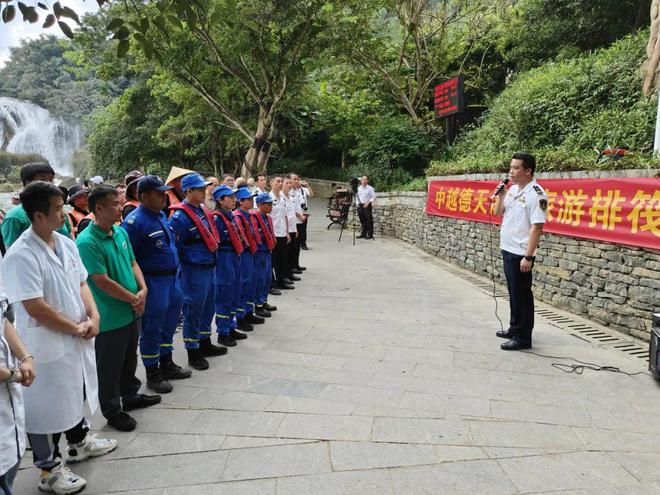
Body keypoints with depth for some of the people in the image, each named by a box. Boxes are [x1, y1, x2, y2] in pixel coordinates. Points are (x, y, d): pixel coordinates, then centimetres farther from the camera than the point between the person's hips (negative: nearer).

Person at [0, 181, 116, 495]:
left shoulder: (66, 243, 2)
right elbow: (36, 308, -25)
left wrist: (93, 317, -5)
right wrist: (76, 328, -15)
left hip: (78, 340, 8)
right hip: (47, 346, -8)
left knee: (76, 393, 25)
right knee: (46, 407, 8)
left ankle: (79, 443, 48)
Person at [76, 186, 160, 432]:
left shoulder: (121, 232, 4)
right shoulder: (87, 242, -21)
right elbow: (103, 282, -22)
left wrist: (143, 291, -5)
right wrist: (133, 298, -14)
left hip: (131, 312, 8)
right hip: (110, 318, -8)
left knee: (129, 358, 24)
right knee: (110, 366, 9)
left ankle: (131, 396, 43)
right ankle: (112, 410, 26)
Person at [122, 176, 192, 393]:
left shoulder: (161, 214, 10)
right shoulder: (135, 221, -17)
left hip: (172, 278, 9)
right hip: (154, 282, -9)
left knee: (168, 325, 19)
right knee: (152, 329, 4)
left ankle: (167, 364, 34)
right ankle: (152, 375, 18)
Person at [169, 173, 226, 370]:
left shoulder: (203, 211, 10)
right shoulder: (180, 216, -17)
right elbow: (174, 246, -15)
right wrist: (181, 265, -9)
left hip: (209, 267, 9)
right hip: (194, 270, -9)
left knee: (208, 306, 18)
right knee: (193, 309, 1)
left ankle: (205, 343, 33)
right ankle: (193, 352, 13)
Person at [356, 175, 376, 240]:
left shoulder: (370, 188, -3)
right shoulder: (358, 188, 14)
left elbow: (374, 197, -5)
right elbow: (357, 196, 23)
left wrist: (368, 203, -16)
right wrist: (357, 203, 9)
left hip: (367, 206, -5)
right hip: (360, 206, 5)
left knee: (369, 221, -5)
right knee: (363, 221, 10)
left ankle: (370, 235, -1)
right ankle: (363, 234, 17)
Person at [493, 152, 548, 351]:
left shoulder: (536, 194, -17)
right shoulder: (513, 189, 9)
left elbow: (536, 227, -20)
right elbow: (498, 212, 17)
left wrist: (528, 257, -23)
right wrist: (501, 194, -1)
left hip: (520, 254, -8)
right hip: (508, 250, 8)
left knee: (522, 296, 0)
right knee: (513, 293, 18)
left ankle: (523, 338, 10)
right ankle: (514, 329, 32)